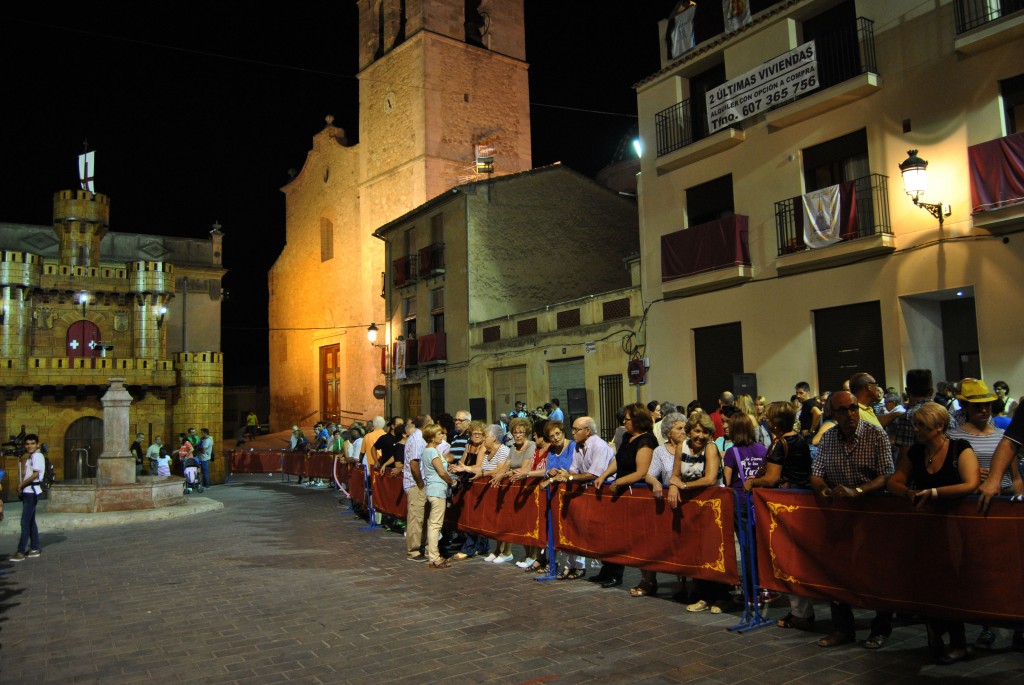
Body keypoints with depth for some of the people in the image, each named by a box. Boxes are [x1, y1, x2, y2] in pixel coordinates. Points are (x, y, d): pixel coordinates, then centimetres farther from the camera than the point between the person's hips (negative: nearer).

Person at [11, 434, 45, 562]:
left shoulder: (37, 456, -11)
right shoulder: (29, 457, 18)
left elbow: (35, 474, -17)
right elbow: (24, 473, 12)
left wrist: (22, 484, -9)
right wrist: (23, 460, 0)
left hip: (32, 491, -10)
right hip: (27, 492, 10)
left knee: (25, 522, -11)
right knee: (30, 521, 12)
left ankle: (21, 551, -11)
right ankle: (34, 549, 17)